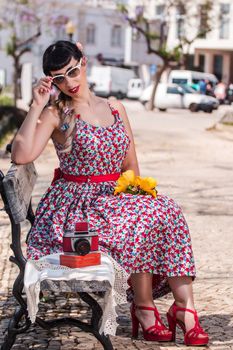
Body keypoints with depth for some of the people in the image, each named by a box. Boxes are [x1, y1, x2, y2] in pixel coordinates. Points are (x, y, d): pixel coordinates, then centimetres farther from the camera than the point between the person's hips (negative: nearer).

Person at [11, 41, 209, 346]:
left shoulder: (116, 109, 15)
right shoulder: (56, 115, 0)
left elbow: (131, 167, 18)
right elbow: (22, 155, -19)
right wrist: (37, 106, -16)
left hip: (118, 200, 5)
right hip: (77, 205, -5)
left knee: (167, 210, -24)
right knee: (143, 217, -31)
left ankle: (184, 305, -27)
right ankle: (144, 308, -18)